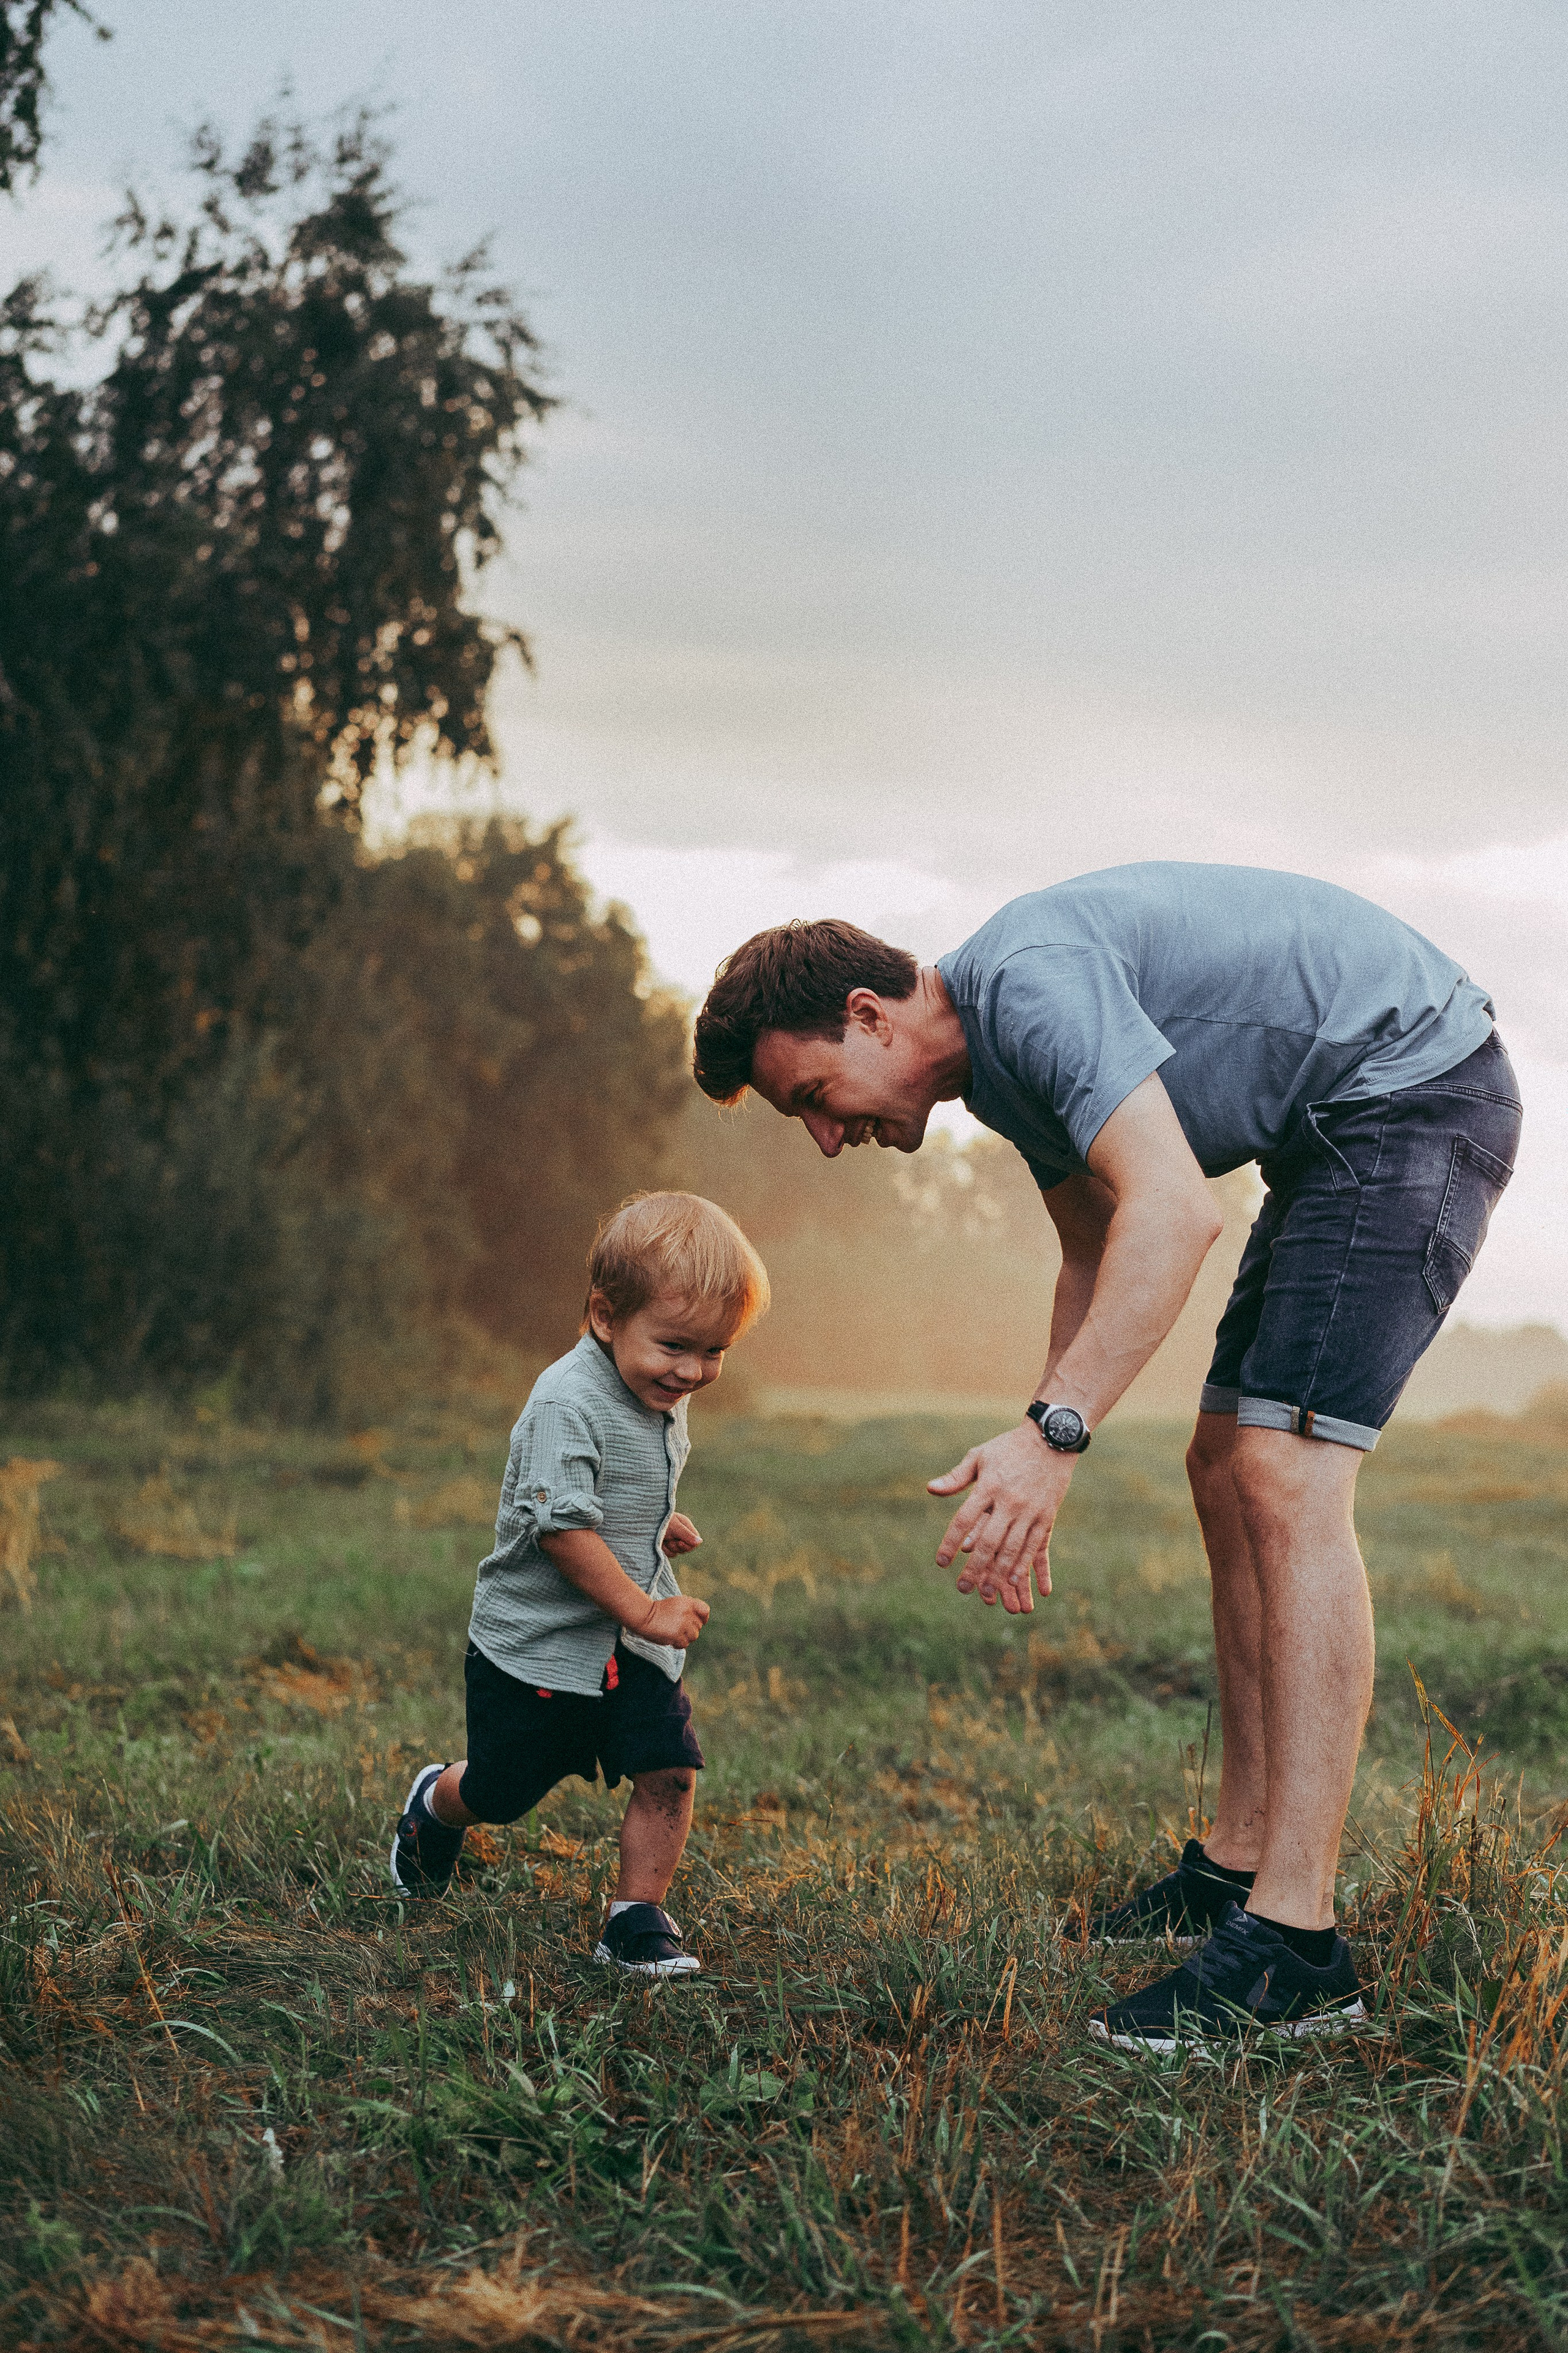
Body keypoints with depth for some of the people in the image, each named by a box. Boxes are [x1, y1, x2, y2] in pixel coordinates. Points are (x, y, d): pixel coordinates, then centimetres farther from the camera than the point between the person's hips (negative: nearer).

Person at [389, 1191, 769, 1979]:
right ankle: (434, 1808, 44)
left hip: (634, 1647, 6)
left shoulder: (662, 1396, 3)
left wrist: (656, 1525, 8)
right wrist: (643, 1610, -26)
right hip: (536, 1643, -6)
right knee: (500, 1790, 11)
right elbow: (562, 1526, -28)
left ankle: (637, 1916, 6)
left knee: (669, 1769, -8)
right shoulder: (568, 1405, -25)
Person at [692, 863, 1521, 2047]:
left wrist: (1054, 1433, -35)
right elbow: (1099, 1257, 21)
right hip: (1338, 1133, 11)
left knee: (1286, 1480, -18)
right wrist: (1034, 1471, 15)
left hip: (1415, 1087, -11)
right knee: (1229, 1471, 11)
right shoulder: (1000, 1064, 10)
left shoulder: (1030, 981, -22)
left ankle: (1294, 1941, -19)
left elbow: (1174, 1210, -32)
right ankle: (1240, 1862, 17)